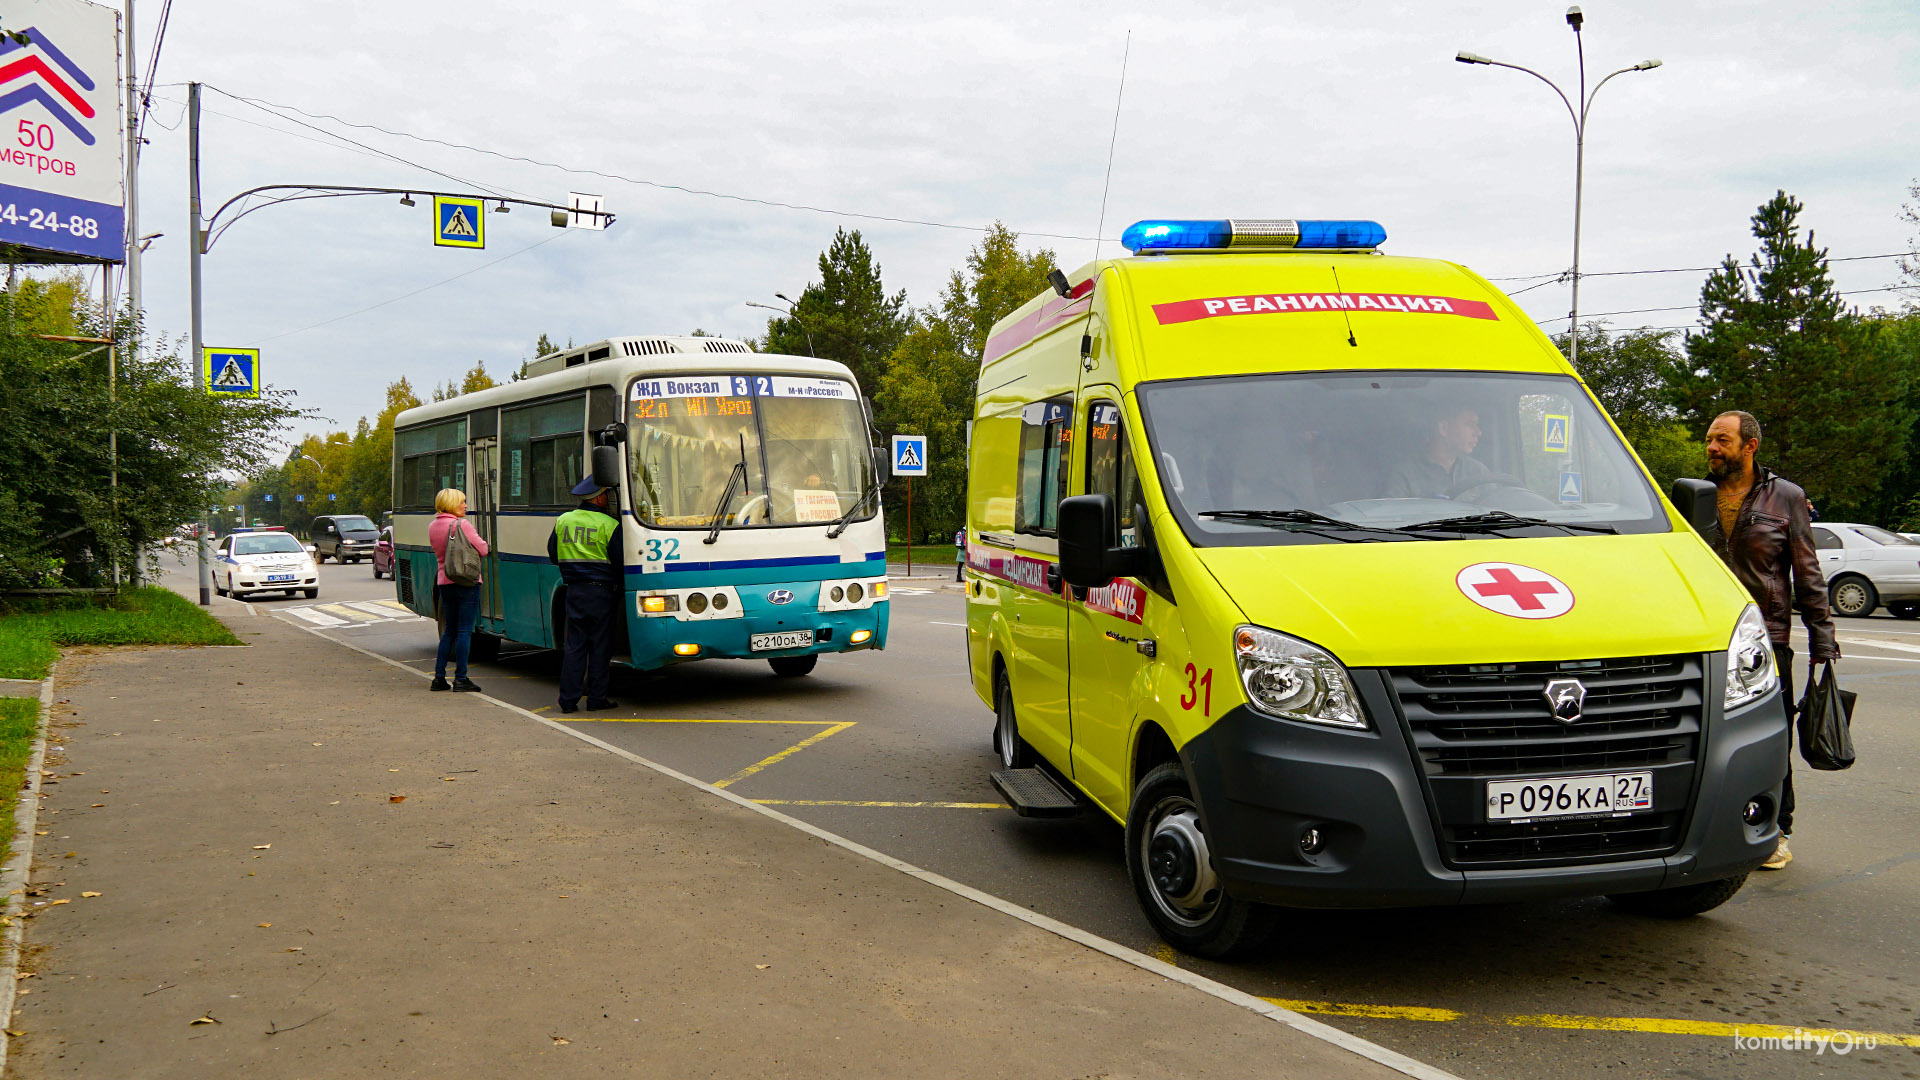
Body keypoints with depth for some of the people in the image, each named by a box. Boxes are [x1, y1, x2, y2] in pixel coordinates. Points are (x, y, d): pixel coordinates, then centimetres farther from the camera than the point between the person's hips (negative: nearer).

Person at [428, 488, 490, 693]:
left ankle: (439, 677, 13)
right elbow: (483, 550, -9)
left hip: (444, 582, 7)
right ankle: (460, 679, -2)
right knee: (464, 630, -2)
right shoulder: (462, 525, -13)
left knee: (449, 631, 15)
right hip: (466, 582, -7)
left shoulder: (432, 527, 8)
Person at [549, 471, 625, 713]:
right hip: (601, 591, -4)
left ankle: (568, 699, 5)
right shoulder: (609, 525, -9)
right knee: (599, 645, 3)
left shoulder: (563, 521, 7)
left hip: (574, 590, 5)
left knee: (574, 644, 7)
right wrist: (621, 585, 9)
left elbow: (553, 555, 16)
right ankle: (596, 697, 6)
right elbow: (620, 562, -8)